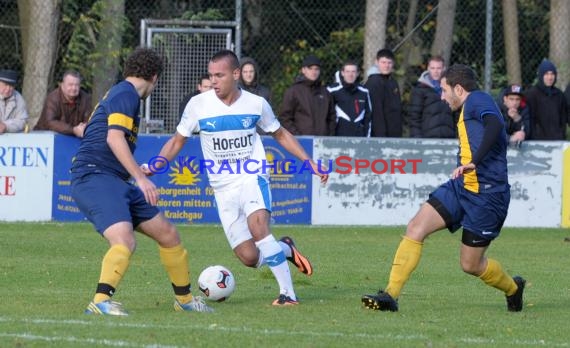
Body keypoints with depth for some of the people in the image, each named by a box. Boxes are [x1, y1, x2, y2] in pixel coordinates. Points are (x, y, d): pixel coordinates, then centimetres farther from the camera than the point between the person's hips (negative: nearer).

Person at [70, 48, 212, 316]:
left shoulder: (120, 93, 23)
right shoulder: (126, 94, -8)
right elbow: (114, 138, -21)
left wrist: (138, 174, 43)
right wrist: (141, 178, -24)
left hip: (116, 182, 10)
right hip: (93, 176, -10)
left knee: (168, 234, 15)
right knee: (124, 240, -31)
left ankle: (184, 298, 29)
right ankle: (100, 302, -37)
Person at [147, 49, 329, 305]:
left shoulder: (256, 104, -1)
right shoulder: (198, 105, -4)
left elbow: (281, 135, 15)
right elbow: (177, 141, 6)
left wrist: (311, 164, 11)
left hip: (253, 178, -2)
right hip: (223, 188, 2)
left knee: (258, 227, -31)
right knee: (249, 257, -8)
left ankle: (288, 293, -23)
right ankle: (284, 249, 25)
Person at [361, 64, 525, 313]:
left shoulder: (477, 100, -12)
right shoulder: (467, 109, 19)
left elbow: (495, 125, -31)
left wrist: (474, 162, -40)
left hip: (486, 195, -9)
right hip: (461, 187, 9)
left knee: (471, 265, 3)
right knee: (415, 229, -9)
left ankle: (512, 288, 34)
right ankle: (391, 295, -9)